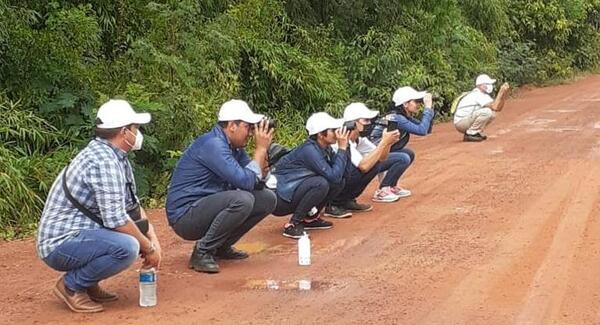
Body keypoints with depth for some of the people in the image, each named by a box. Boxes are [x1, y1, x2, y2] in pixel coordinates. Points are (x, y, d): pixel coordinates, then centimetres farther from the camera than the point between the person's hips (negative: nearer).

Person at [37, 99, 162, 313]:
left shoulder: (117, 157, 9)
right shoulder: (102, 161, -22)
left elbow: (132, 205, 14)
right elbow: (115, 219, -26)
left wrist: (153, 239, 1)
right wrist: (148, 248, -15)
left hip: (79, 233, 10)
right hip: (60, 244, -10)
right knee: (127, 247, -30)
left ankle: (88, 283, 11)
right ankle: (71, 285, -7)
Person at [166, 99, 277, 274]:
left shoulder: (233, 146, 8)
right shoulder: (213, 144, -21)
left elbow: (256, 184, 6)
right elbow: (245, 182, -27)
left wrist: (262, 151, -6)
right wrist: (261, 149, -17)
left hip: (208, 207, 10)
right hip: (184, 216, -9)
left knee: (268, 199, 3)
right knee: (242, 199, -32)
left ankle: (222, 246, 11)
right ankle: (202, 252, -14)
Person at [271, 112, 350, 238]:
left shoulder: (325, 148, 2)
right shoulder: (309, 150, -24)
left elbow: (339, 175, -1)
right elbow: (334, 176, -28)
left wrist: (344, 147, -9)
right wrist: (342, 148, -21)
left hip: (295, 192, 9)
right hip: (279, 198, -9)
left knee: (339, 182, 0)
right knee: (321, 184, -30)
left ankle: (310, 218, 9)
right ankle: (293, 224, -15)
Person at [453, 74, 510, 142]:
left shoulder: (484, 95, 12)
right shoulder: (477, 94, -19)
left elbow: (499, 108, 7)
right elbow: (495, 107, -27)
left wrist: (505, 94, -4)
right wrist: (501, 92, -20)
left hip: (468, 120, 10)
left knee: (492, 113, 5)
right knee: (487, 112, -25)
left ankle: (477, 132, 9)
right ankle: (470, 134, -15)